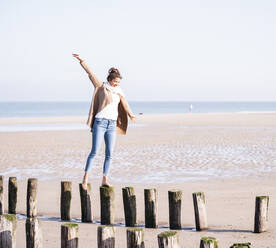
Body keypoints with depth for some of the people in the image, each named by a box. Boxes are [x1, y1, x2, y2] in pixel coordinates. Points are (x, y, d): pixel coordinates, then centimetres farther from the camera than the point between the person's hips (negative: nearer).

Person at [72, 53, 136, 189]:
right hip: (100, 122, -5)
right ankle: (85, 177, -2)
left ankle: (104, 180, 7)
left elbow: (125, 105, 12)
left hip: (112, 125, 5)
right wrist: (81, 61, -8)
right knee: (94, 151, -9)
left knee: (109, 154, 2)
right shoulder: (101, 87, 2)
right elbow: (90, 73, -3)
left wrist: (130, 114, -3)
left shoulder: (119, 92, 15)